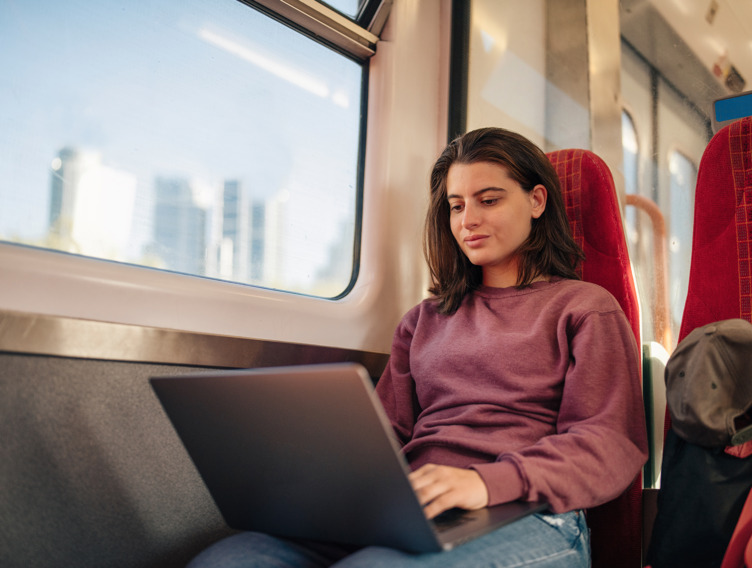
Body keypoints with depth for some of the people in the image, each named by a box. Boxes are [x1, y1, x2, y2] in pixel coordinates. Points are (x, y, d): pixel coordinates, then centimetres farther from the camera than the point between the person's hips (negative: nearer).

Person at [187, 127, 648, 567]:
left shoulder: (586, 308, 11)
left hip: (524, 519, -4)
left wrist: (488, 481, -20)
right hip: (407, 514, 5)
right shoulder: (425, 318, 25)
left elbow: (612, 443, -1)